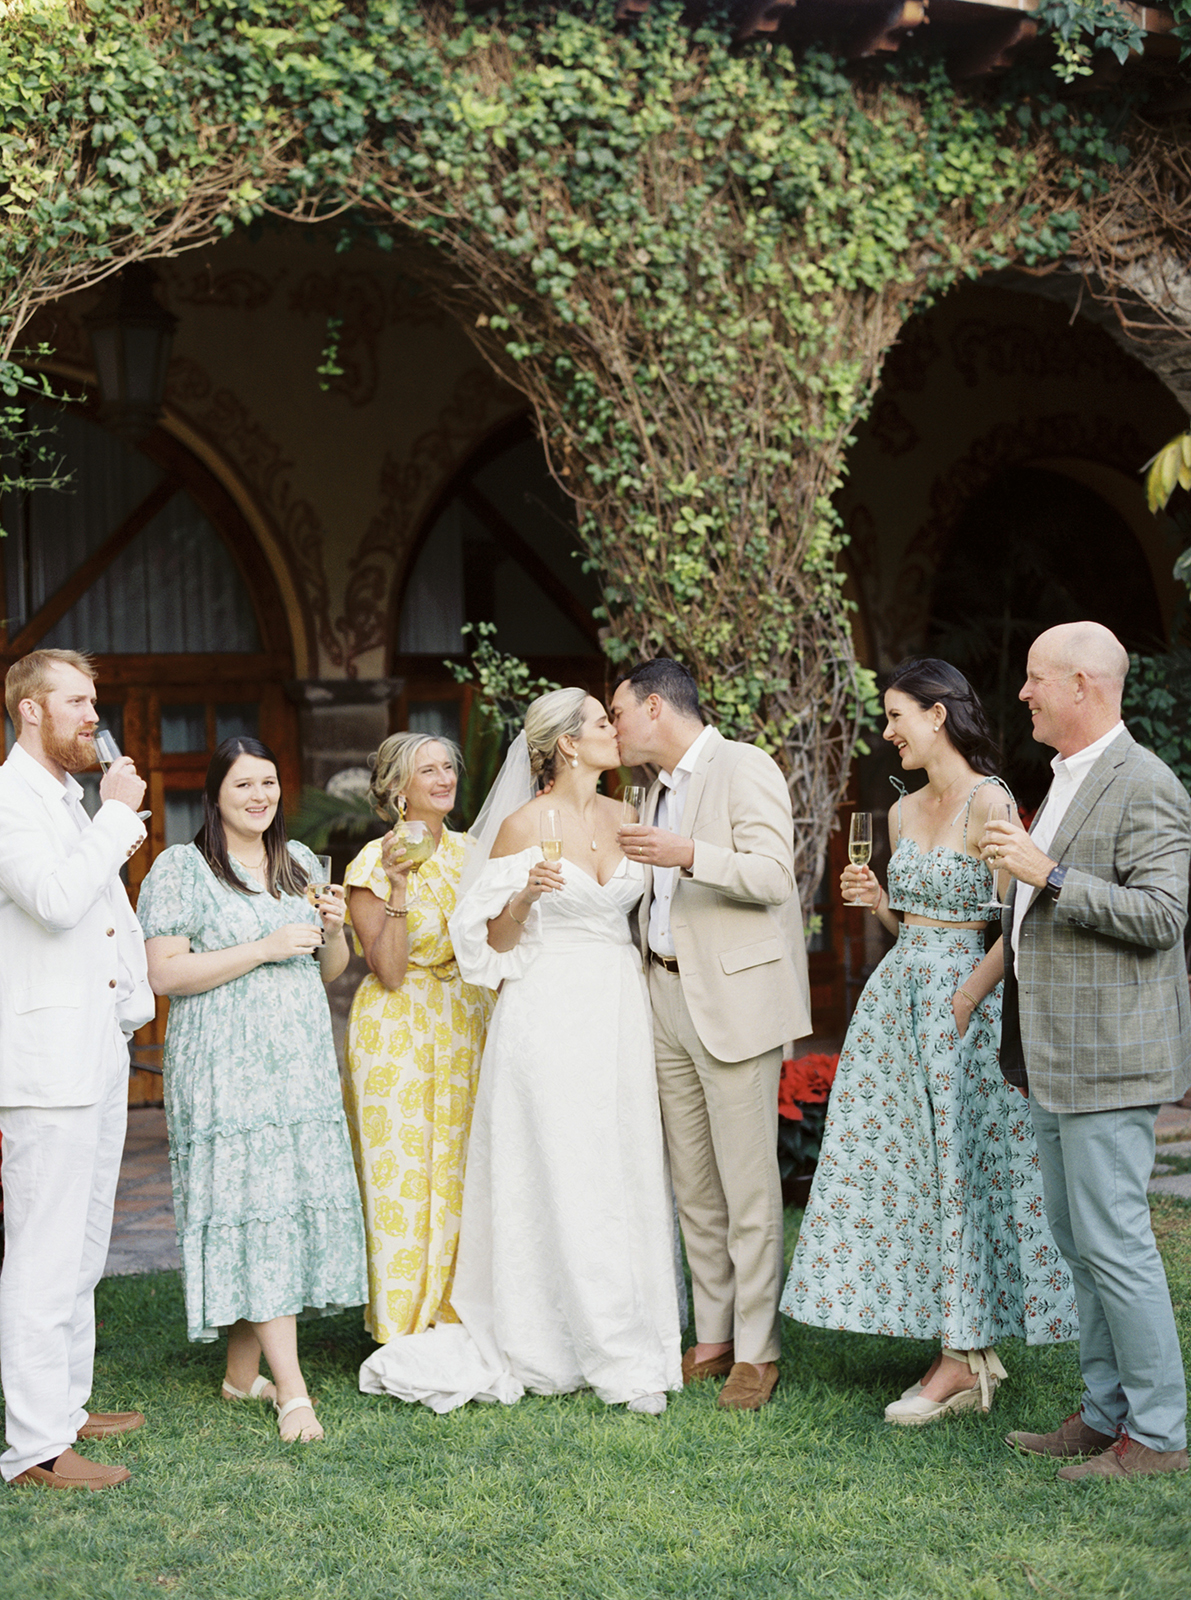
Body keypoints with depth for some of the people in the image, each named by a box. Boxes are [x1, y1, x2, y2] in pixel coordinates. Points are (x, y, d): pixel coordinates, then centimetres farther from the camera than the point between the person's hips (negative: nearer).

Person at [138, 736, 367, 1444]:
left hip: (302, 1064, 6)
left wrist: (334, 930, -1)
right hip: (227, 1070, -6)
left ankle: (244, 1372, 16)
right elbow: (165, 972, -12)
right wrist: (264, 949, -16)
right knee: (255, 1206, -10)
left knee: (290, 1204, 4)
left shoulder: (301, 862, 16)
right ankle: (292, 1388, -10)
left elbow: (331, 971, 21)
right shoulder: (181, 868, -3)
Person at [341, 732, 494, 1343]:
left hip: (466, 1028, 6)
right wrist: (398, 885, -23)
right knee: (402, 1174, -2)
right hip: (399, 1031, -6)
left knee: (462, 1172, 7)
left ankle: (458, 1318, 17)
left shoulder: (467, 851, 9)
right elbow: (389, 971, -16)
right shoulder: (374, 863, -10)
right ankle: (403, 1334, 7)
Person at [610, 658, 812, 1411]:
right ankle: (711, 1339, 17)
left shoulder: (745, 768, -6)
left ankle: (757, 1351, 1)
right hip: (669, 1000, 8)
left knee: (747, 1183, -5)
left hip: (735, 997, -8)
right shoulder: (660, 790, 20)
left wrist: (691, 856, -30)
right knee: (693, 1185, 10)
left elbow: (773, 874, -18)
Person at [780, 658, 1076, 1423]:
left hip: (961, 997, -8)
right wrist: (878, 901, 2)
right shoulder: (904, 812, 12)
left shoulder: (989, 802, -12)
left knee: (955, 1164, -2)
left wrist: (962, 1002, -16)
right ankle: (971, 1350, 17)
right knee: (897, 1163, 7)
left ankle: (964, 1359, 8)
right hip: (896, 994, 8)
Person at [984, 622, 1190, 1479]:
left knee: (1114, 1241, -6)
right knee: (1080, 1241, 14)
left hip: (1109, 1055, -10)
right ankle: (1106, 1413, 22)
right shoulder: (1068, 781, 17)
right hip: (1058, 1057, 10)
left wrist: (1049, 875, -24)